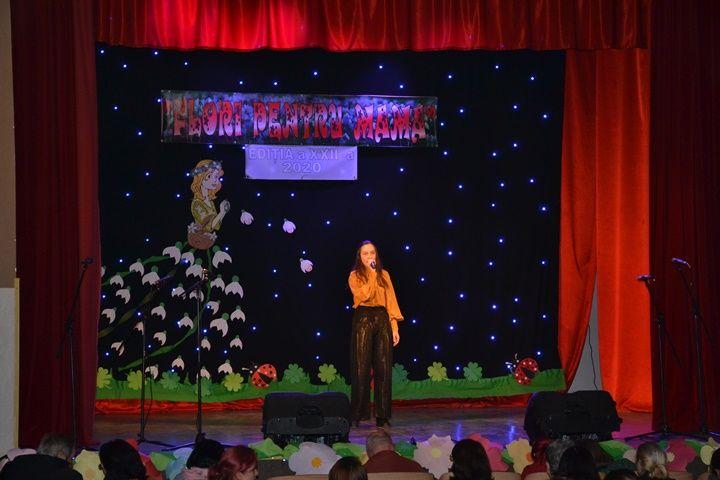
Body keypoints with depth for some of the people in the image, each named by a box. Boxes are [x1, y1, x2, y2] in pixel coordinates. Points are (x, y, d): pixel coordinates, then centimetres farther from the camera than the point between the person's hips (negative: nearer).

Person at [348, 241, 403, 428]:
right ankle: (359, 414, 2)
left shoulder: (384, 275, 13)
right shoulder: (355, 276, 5)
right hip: (363, 320, -3)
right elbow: (363, 295, -12)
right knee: (362, 368, -3)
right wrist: (372, 274, -10)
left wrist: (394, 327, 1)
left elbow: (391, 301, 8)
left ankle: (382, 415, 4)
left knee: (383, 368, 0)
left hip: (382, 320, 3)